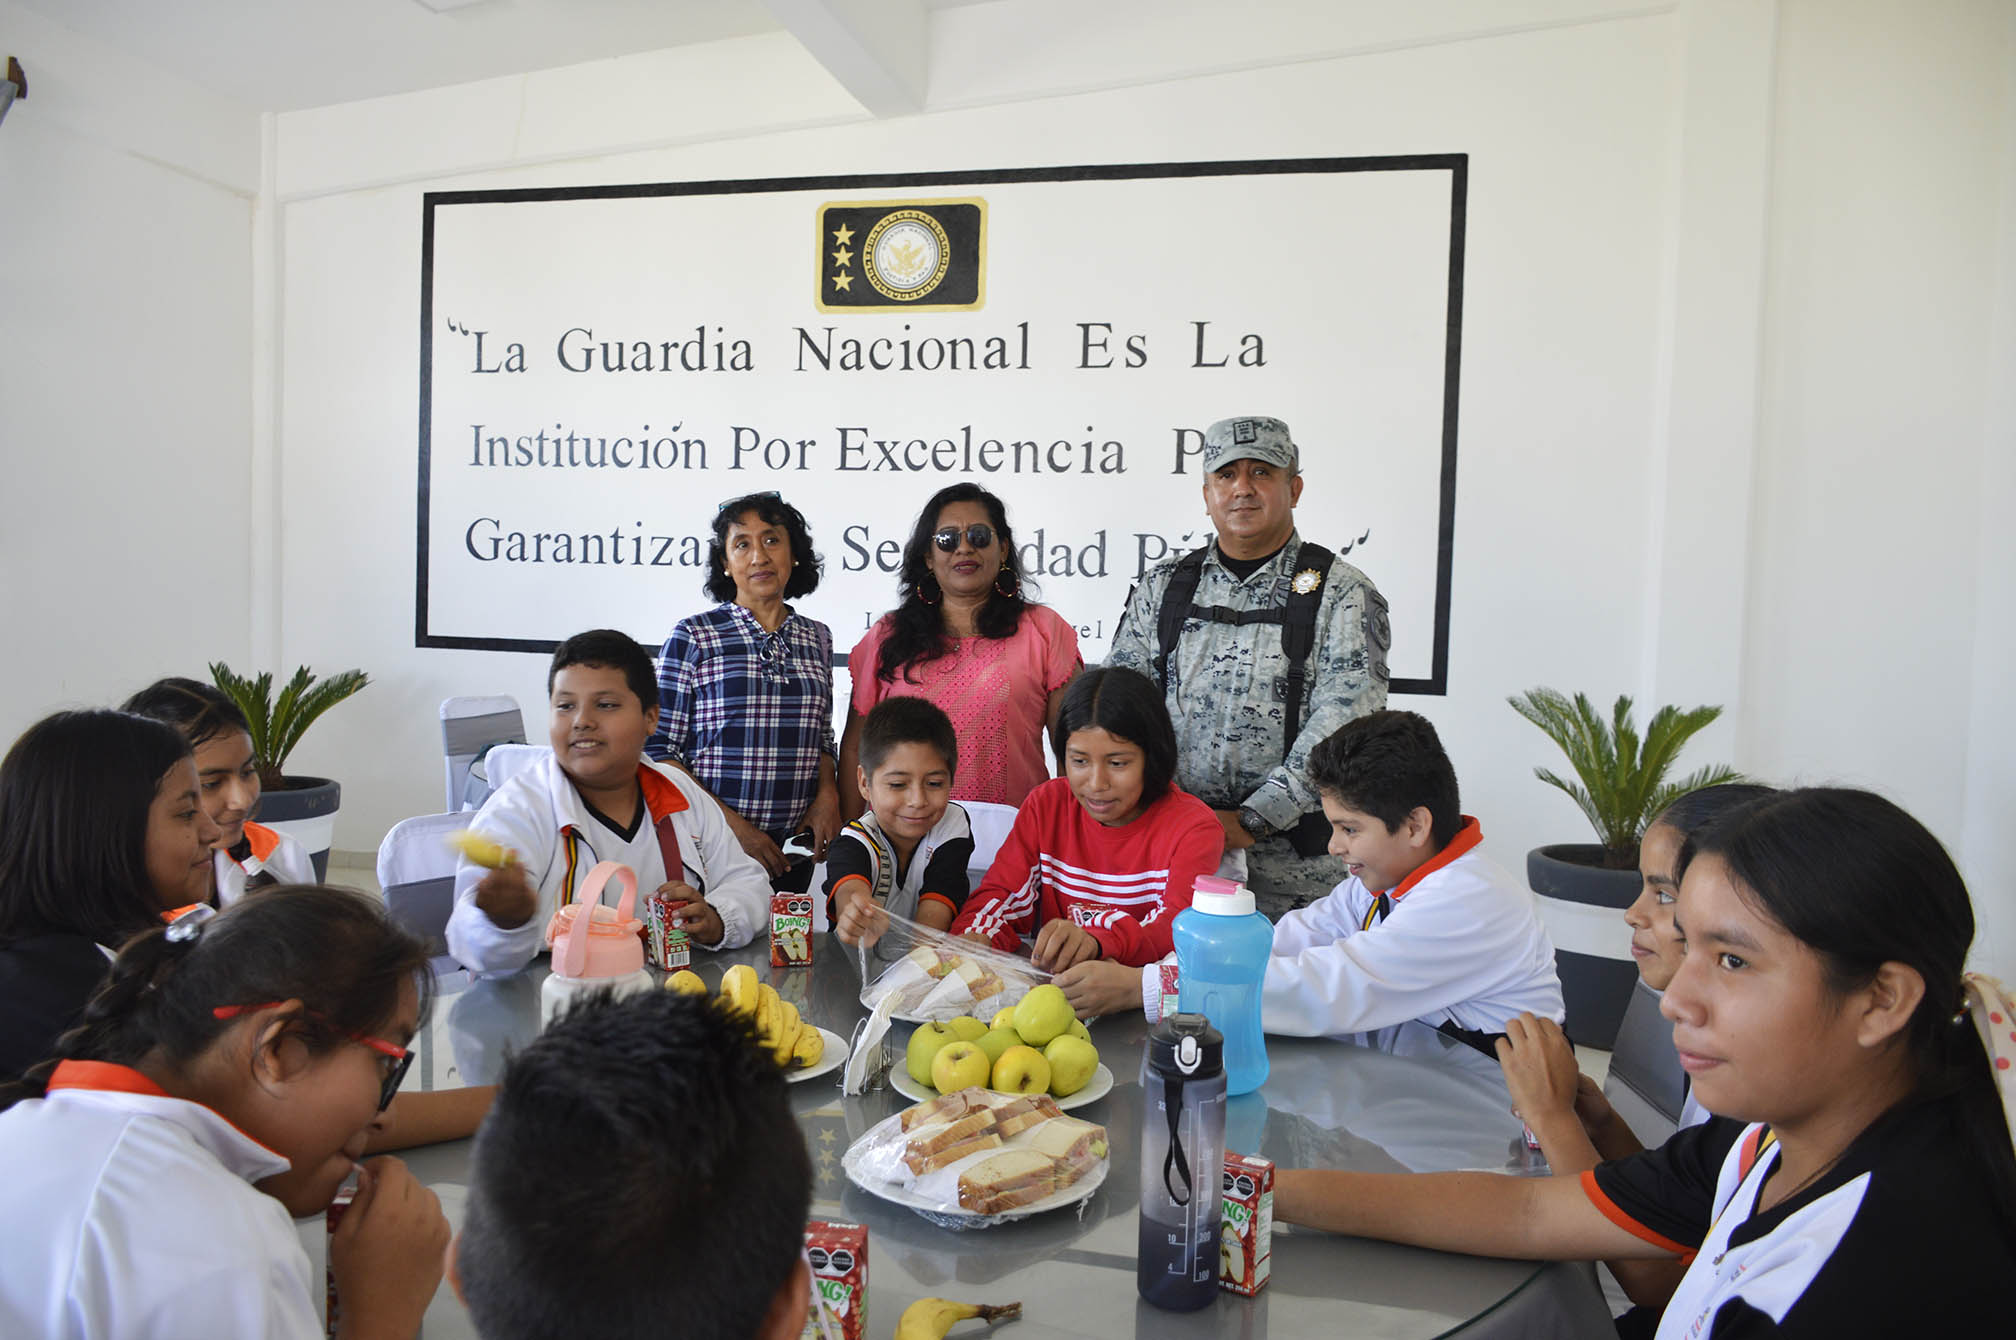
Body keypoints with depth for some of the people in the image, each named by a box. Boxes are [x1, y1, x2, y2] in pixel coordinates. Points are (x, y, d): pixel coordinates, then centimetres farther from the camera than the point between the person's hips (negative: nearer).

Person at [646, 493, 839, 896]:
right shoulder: (694, 636, -4)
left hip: (792, 848, 4)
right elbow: (659, 749, -5)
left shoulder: (817, 638, 9)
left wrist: (827, 795, -1)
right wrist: (731, 825, -14)